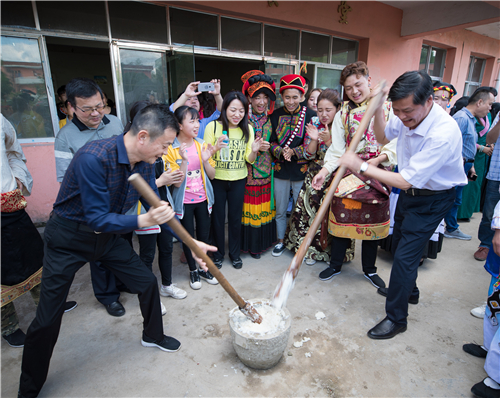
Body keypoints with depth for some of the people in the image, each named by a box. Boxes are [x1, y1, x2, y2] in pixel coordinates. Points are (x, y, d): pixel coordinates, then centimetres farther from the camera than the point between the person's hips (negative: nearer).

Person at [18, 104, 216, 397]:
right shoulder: (94, 158, -32)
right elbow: (98, 218, -30)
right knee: (47, 320, 1)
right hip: (69, 238, -6)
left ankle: (153, 336, 36)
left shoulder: (146, 164, -9)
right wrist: (143, 220, -44)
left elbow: (158, 209, -2)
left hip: (108, 234, 6)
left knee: (148, 282, 8)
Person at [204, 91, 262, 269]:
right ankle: (218, 253, 31)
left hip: (238, 181, 2)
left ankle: (235, 253, 33)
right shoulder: (213, 126, -10)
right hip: (217, 180, -2)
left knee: (235, 217, 13)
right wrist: (215, 148, -27)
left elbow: (249, 159, 1)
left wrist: (254, 151, -21)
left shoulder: (247, 129, 0)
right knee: (218, 218, 10)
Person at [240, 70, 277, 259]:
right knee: (249, 207, 3)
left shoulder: (270, 119, 7)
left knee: (265, 207, 13)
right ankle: (249, 244, 21)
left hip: (266, 172, 4)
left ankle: (263, 241, 32)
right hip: (247, 172, -4)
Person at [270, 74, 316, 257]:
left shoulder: (310, 115, -4)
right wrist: (281, 152, -16)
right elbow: (271, 141, 4)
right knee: (280, 210, 13)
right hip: (280, 169, 3)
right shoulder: (275, 115, 4)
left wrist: (293, 152, -21)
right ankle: (281, 241, 32)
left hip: (301, 169, -2)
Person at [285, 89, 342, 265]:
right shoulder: (315, 122, -1)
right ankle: (312, 248, 27)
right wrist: (314, 139, -18)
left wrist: (329, 140, -26)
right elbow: (310, 153, 1)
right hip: (315, 174, 4)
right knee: (311, 209, 6)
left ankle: (330, 250, 25)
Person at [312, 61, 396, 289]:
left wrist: (378, 159, -18)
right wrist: (325, 171, -16)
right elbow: (337, 149, -1)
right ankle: (335, 264, 24)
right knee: (343, 216, 3)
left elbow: (395, 142, -1)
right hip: (348, 172, 0)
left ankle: (369, 269, 28)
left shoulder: (387, 108, 4)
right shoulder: (343, 113, 5)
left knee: (373, 220, 9)